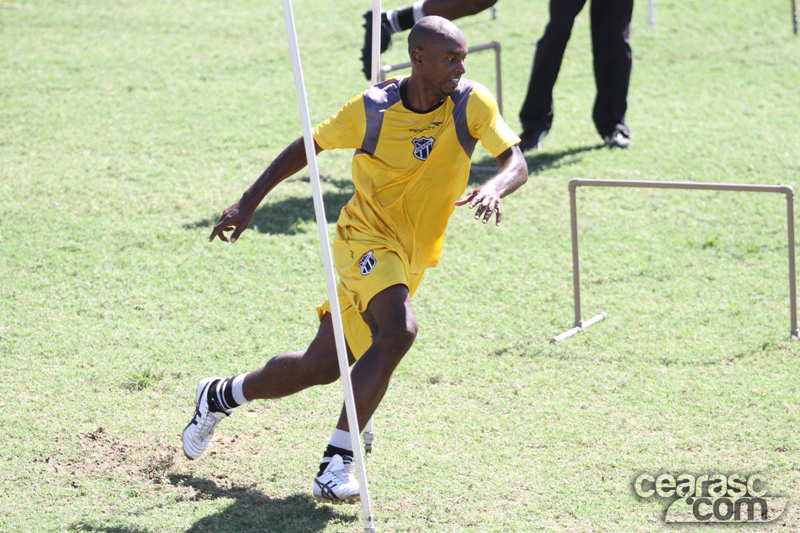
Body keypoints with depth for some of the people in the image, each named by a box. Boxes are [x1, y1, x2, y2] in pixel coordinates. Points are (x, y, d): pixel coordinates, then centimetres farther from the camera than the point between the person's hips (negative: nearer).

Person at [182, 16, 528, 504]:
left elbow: (517, 164, -15)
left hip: (412, 260, 4)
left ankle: (220, 396, 35)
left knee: (322, 367, 9)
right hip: (366, 240, -4)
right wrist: (250, 203, 2)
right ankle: (338, 462, -24)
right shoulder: (372, 110, -13)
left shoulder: (472, 105, -9)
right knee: (399, 331, -32)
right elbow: (308, 146, 2)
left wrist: (494, 189, -39)